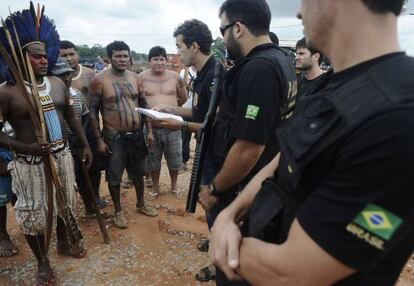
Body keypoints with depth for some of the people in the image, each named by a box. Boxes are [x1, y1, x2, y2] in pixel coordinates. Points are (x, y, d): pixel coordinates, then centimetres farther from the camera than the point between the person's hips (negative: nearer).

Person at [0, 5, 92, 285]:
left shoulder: (58, 83, 2)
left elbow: (71, 115, 12)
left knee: (65, 202, 20)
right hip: (30, 163, -4)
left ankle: (64, 242, 46)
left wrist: (85, 145, 10)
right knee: (34, 213, 7)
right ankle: (42, 261, 30)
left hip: (62, 155, 5)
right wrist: (26, 148, -23)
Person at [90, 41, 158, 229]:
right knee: (114, 177, 9)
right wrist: (99, 140, -11)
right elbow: (93, 111, -8)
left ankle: (141, 204, 38)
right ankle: (118, 211, 29)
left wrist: (149, 130, 4)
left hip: (137, 135, 4)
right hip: (114, 137, -4)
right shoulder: (100, 79, -10)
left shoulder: (135, 77, 4)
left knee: (138, 173, 18)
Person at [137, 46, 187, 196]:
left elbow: (183, 98, 11)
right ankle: (155, 186, 37)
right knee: (153, 159, 16)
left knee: (174, 158, 14)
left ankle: (174, 184, 39)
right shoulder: (141, 78, -4)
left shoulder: (175, 77, 0)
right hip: (151, 127, 0)